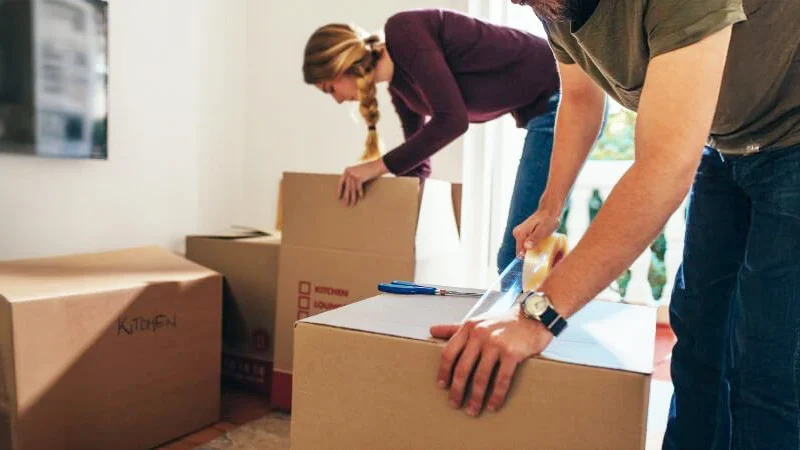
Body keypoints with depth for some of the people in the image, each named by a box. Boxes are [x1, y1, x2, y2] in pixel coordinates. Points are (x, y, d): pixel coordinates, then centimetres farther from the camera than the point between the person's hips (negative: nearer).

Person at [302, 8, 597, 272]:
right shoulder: (398, 83, 12)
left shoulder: (403, 31, -14)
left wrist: (380, 166, -14)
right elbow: (418, 165, 20)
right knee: (522, 256, 12)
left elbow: (452, 119, -22)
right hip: (547, 109, 9)